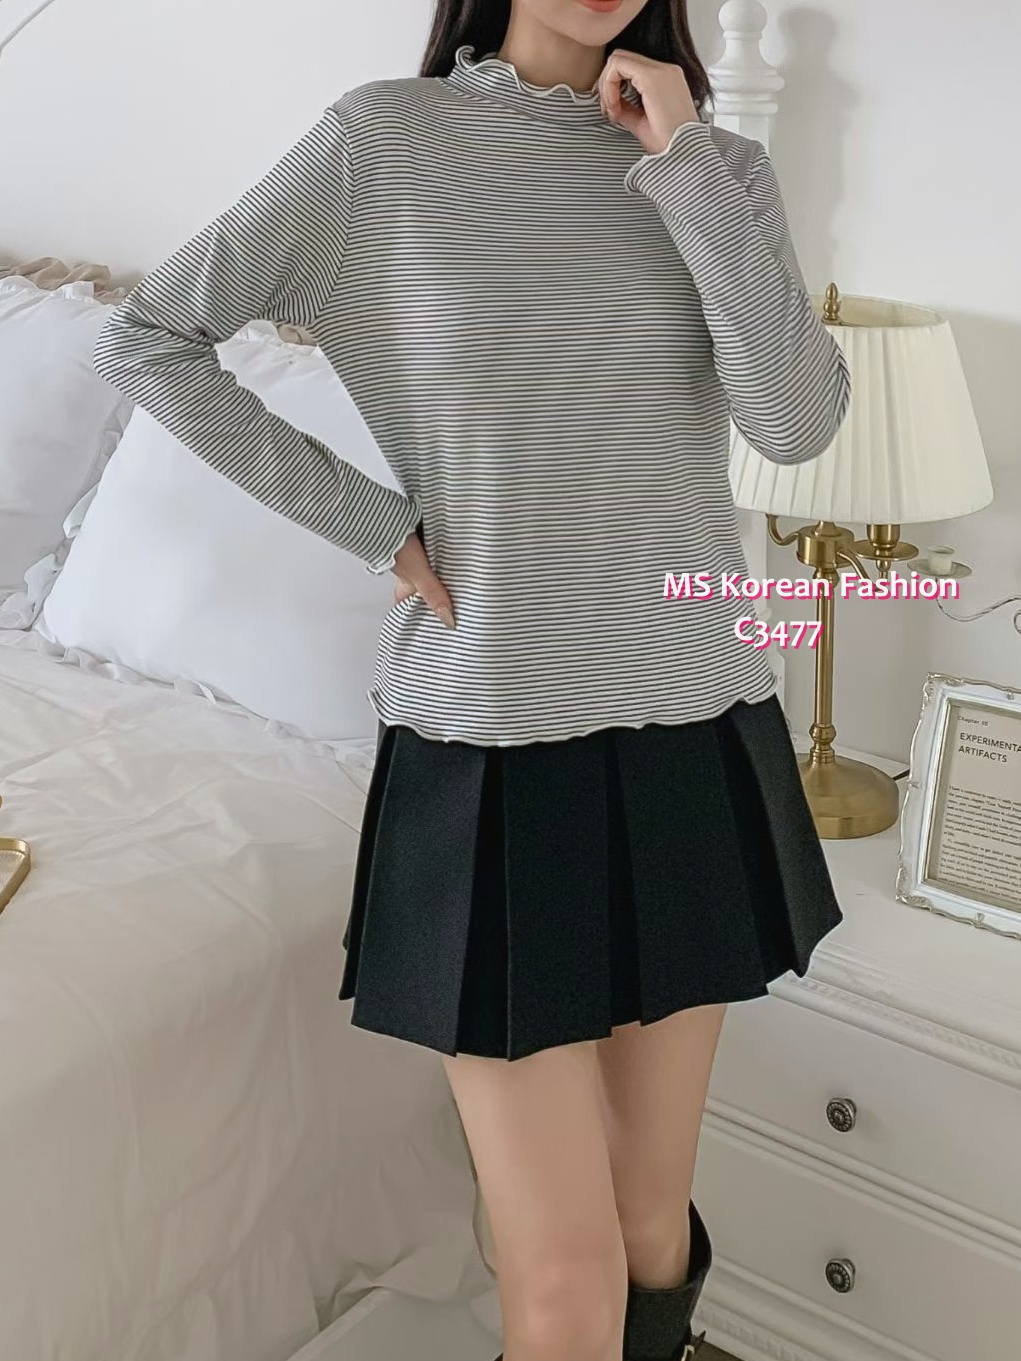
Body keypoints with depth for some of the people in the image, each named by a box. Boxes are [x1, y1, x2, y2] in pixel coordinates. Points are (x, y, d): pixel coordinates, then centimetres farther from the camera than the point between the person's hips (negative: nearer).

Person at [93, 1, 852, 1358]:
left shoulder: (720, 165, 6)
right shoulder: (381, 139, -3)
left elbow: (800, 421, -8)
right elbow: (146, 339, -1)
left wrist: (684, 166, -9)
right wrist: (372, 521, -6)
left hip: (696, 739, 4)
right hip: (492, 747, -3)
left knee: (656, 1214, 15)